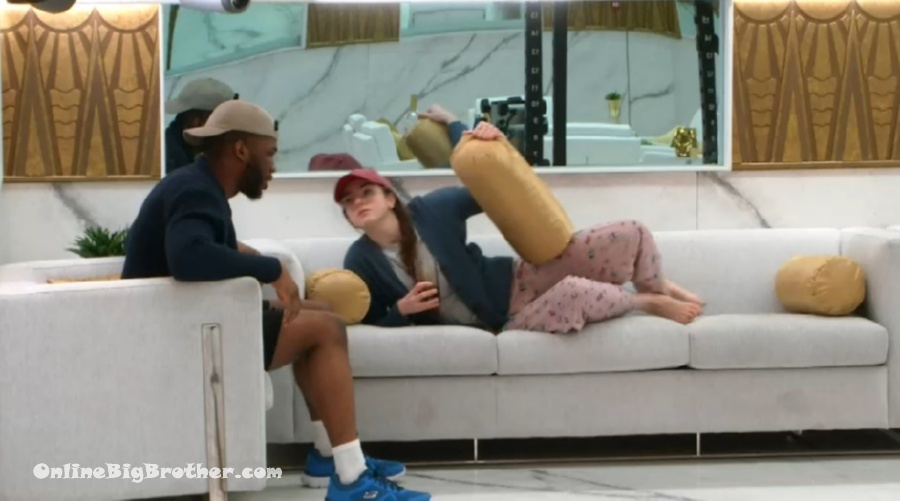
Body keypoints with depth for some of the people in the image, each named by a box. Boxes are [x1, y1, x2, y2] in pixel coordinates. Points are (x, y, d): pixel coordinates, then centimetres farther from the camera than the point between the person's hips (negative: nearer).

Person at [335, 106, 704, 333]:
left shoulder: (432, 209, -5)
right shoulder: (362, 262, -8)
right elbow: (372, 325, 1)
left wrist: (478, 139, -5)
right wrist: (401, 310, -19)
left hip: (518, 280, 3)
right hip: (501, 321, -3)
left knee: (633, 234, -7)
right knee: (573, 295, -38)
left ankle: (659, 288, 28)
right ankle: (649, 303, -6)